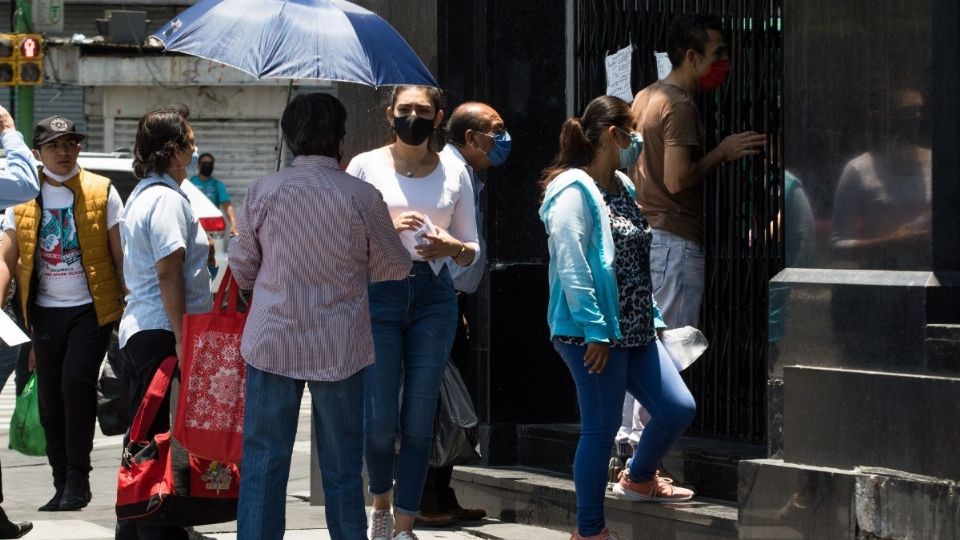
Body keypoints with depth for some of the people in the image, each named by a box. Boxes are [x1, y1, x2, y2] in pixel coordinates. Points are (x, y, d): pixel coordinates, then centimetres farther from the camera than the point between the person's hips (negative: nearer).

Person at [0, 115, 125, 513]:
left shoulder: (102, 193, -1)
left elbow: (120, 257, 1)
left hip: (91, 309, -3)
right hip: (45, 312, 4)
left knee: (76, 381, -21)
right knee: (50, 401, 6)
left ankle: (78, 478, -11)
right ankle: (63, 487, 16)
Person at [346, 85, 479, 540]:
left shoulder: (454, 173, 7)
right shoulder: (366, 166, 1)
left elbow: (473, 250, 13)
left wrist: (452, 247, -9)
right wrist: (386, 227, -15)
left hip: (433, 297, 2)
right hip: (379, 294, -2)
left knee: (419, 421, 1)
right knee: (380, 420, -2)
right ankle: (381, 502, 26)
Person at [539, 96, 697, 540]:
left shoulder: (623, 187, 16)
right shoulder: (574, 191, -13)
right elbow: (571, 266, -19)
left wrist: (651, 316, 19)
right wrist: (594, 329, -22)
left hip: (634, 331, 9)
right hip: (593, 333, -9)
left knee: (678, 408, 7)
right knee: (601, 428, -2)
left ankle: (638, 479, 33)